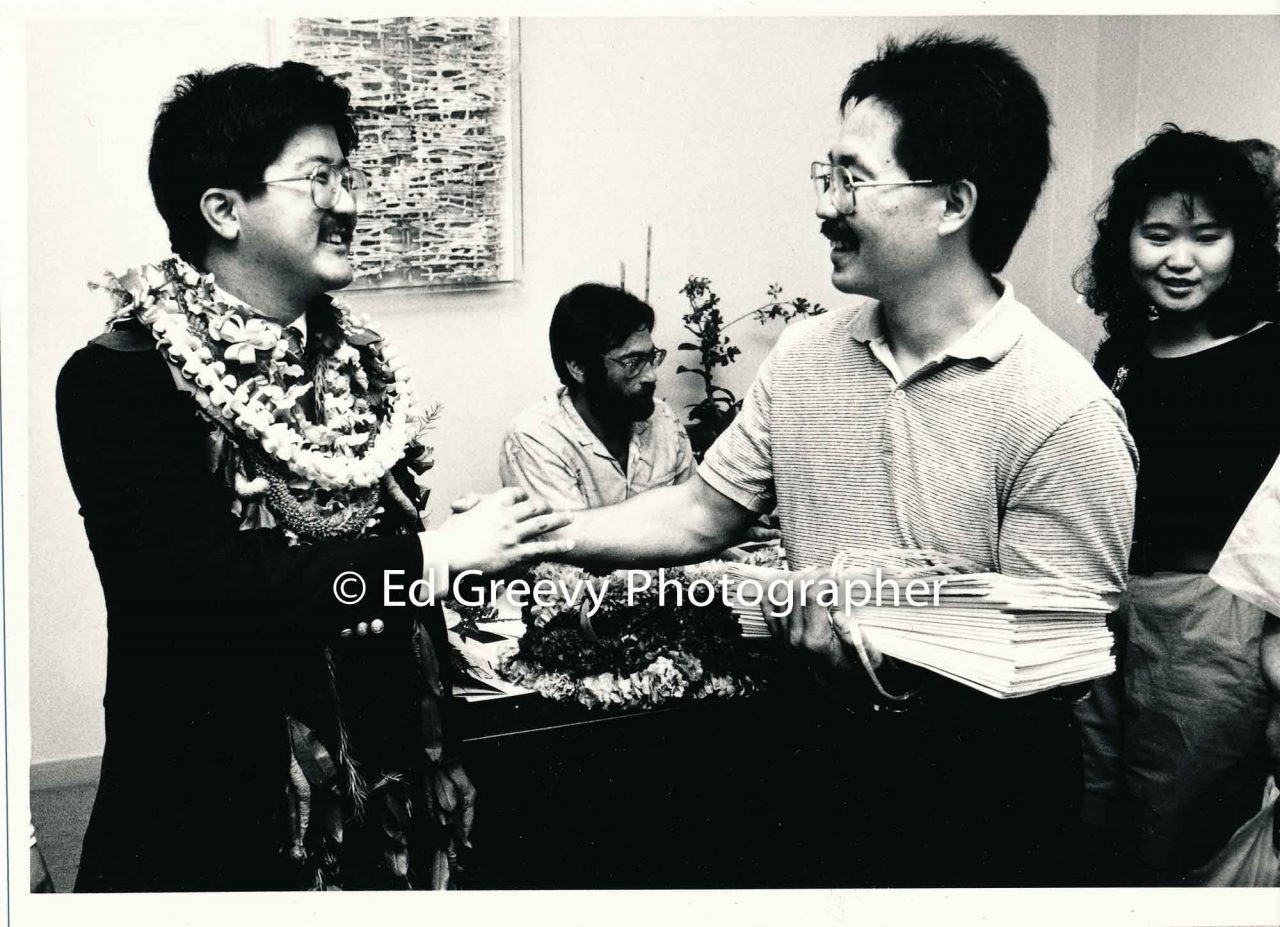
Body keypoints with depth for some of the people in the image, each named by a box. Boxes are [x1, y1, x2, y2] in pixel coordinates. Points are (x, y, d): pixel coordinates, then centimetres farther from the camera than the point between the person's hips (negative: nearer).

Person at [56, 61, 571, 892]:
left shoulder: (361, 364, 5)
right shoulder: (117, 381, -13)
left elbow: (405, 606, 9)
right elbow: (212, 582, -24)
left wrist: (437, 767, 11)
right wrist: (440, 551, -21)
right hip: (212, 833, -5)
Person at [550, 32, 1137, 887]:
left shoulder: (1063, 411, -20)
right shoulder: (805, 358, -1)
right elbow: (703, 514, 5)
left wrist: (878, 655, -31)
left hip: (983, 793, -5)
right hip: (828, 758, 5)